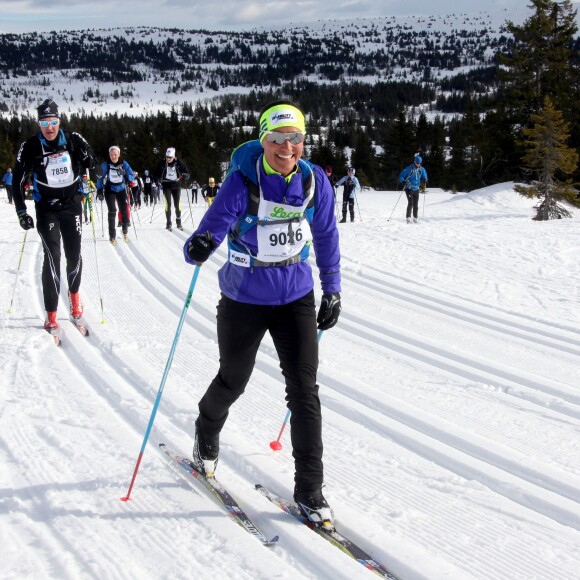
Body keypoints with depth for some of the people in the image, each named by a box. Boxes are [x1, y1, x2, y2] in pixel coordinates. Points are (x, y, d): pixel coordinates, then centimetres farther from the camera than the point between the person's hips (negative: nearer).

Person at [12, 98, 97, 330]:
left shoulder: (73, 140, -7)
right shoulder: (30, 147, -11)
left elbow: (90, 161, 12)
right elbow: (18, 181, -4)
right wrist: (21, 212, -8)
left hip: (72, 204, 2)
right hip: (46, 208, -2)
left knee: (74, 254, 7)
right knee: (52, 256, -11)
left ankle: (74, 293, 37)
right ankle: (51, 313, -4)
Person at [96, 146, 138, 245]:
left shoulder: (124, 163, -11)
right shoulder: (105, 164, -14)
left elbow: (131, 175, -7)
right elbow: (101, 177, -5)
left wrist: (128, 178, -29)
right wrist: (99, 190, -10)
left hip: (121, 189, 2)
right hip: (110, 190, -2)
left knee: (124, 210, 2)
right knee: (112, 211, -10)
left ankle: (125, 230, 29)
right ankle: (112, 236, -2)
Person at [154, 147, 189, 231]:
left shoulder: (178, 163, -5)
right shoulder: (162, 164, -3)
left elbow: (187, 174, -1)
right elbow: (156, 174, 11)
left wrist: (183, 175, -23)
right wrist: (158, 179, -9)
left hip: (176, 186, 1)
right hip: (166, 186, -1)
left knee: (177, 205, 1)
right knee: (168, 204, -11)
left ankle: (178, 223, 18)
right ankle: (168, 223, -2)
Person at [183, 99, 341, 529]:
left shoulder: (314, 181, -7)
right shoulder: (243, 181, -17)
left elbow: (326, 237, 6)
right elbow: (213, 226, -23)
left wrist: (332, 291, 8)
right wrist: (199, 248, -47)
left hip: (297, 299, 2)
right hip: (244, 300, -2)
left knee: (304, 390, -4)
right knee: (232, 382, 16)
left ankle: (310, 490, 7)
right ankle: (206, 441, 49)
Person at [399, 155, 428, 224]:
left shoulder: (422, 169, 4)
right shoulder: (409, 168, -9)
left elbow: (424, 177, 17)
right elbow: (401, 176, -6)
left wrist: (424, 180, -7)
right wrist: (404, 181, -25)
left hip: (416, 189, 5)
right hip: (409, 189, -5)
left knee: (416, 204, 6)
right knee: (410, 203, -15)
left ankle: (415, 218, 16)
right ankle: (408, 218, -14)